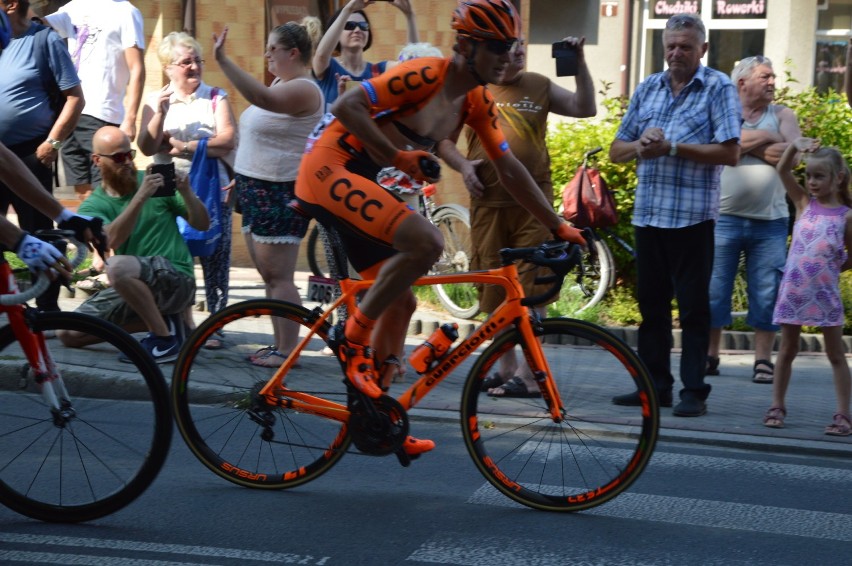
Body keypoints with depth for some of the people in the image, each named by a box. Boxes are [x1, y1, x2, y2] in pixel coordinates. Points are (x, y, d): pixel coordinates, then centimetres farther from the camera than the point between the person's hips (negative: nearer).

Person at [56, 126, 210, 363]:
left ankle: (165, 338, -17)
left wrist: (186, 193, -17)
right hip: (130, 288, 5)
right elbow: (111, 241, -19)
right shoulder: (92, 206, 4)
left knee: (117, 266, -33)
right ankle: (159, 321, 3)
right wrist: (140, 197, -28)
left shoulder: (156, 181, 2)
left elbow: (203, 224, 2)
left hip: (176, 279, -4)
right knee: (69, 333, -4)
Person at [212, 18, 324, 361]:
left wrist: (223, 60, -38)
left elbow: (262, 98, -36)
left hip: (280, 193, -10)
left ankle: (287, 351, -5)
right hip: (256, 189, 10)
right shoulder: (280, 84, 15)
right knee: (269, 276, 12)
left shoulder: (302, 89, -16)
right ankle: (279, 344, 18)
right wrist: (240, 179, 23)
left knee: (279, 277, -8)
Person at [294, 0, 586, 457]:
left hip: (353, 180, 9)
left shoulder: (477, 102, 7)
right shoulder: (426, 75, -19)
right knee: (425, 241, -27)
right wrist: (396, 156, -26)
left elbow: (510, 169, 12)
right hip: (329, 169, -9)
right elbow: (348, 106, -25)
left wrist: (558, 227, 11)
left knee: (397, 301, 9)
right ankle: (352, 340, -13)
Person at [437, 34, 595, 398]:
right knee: (494, 288, 8)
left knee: (531, 289, -5)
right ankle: (505, 366, 21)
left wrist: (579, 64, -4)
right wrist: (462, 165, -7)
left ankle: (529, 374, -1)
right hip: (488, 203, 1)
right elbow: (441, 137, 9)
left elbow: (586, 108, 5)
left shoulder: (539, 86, 9)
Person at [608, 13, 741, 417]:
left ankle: (694, 391, 6)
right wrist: (641, 146, -9)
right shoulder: (647, 89, 13)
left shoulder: (719, 89, -2)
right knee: (651, 303, 10)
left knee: (693, 306, -1)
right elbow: (616, 151, 14)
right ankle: (655, 385, 19)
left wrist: (672, 148, -16)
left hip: (692, 216, -5)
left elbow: (730, 153, -12)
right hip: (647, 213, 6)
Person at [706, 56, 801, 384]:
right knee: (714, 290, 2)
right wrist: (766, 139, -7)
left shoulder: (782, 115, 11)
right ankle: (709, 356, 12)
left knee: (766, 294, 2)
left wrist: (748, 146, -7)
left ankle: (763, 360, 9)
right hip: (725, 218, -1)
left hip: (770, 222, 2)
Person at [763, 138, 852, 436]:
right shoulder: (804, 203, 5)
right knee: (788, 349, 11)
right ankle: (777, 406, 18)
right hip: (793, 290, 2)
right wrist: (796, 143, -16)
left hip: (825, 293, -2)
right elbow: (782, 169, -3)